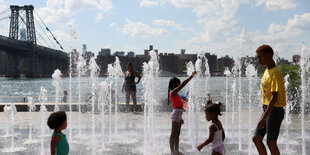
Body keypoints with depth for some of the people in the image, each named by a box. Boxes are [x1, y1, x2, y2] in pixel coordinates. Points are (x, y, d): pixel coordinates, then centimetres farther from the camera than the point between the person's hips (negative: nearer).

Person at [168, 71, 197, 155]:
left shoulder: (174, 93, 15)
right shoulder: (173, 92, -15)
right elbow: (183, 84, -23)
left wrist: (180, 119, 22)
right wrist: (192, 76, -18)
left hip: (178, 114, 10)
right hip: (176, 114, -10)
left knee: (177, 134, 14)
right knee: (174, 134, -4)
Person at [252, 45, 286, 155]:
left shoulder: (275, 73, -18)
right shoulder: (267, 71, 11)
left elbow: (274, 97, -23)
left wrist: (264, 118, -26)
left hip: (275, 111, -9)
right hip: (267, 110, 9)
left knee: (271, 143, -1)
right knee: (256, 138, 9)